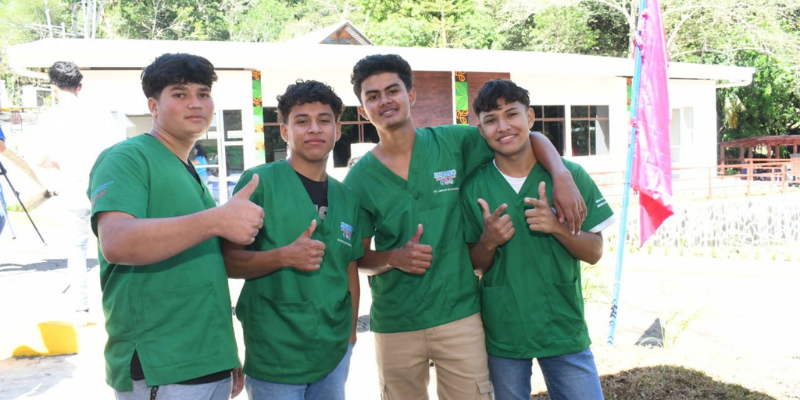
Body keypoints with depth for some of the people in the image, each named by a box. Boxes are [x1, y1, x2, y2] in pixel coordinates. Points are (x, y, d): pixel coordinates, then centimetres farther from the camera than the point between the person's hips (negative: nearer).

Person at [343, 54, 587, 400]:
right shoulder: (359, 179, -1)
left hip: (459, 313, 0)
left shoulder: (451, 143, -2)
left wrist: (563, 180, -13)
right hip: (395, 324, 1)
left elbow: (531, 139, 4)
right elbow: (358, 257, 5)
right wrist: (393, 258, -16)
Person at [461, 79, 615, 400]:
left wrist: (557, 227, -20)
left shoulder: (570, 175, -4)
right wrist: (488, 242, -19)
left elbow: (594, 253, -1)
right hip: (502, 334, 0)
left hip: (564, 328, 0)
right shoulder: (474, 188, -4)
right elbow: (475, 265, 2)